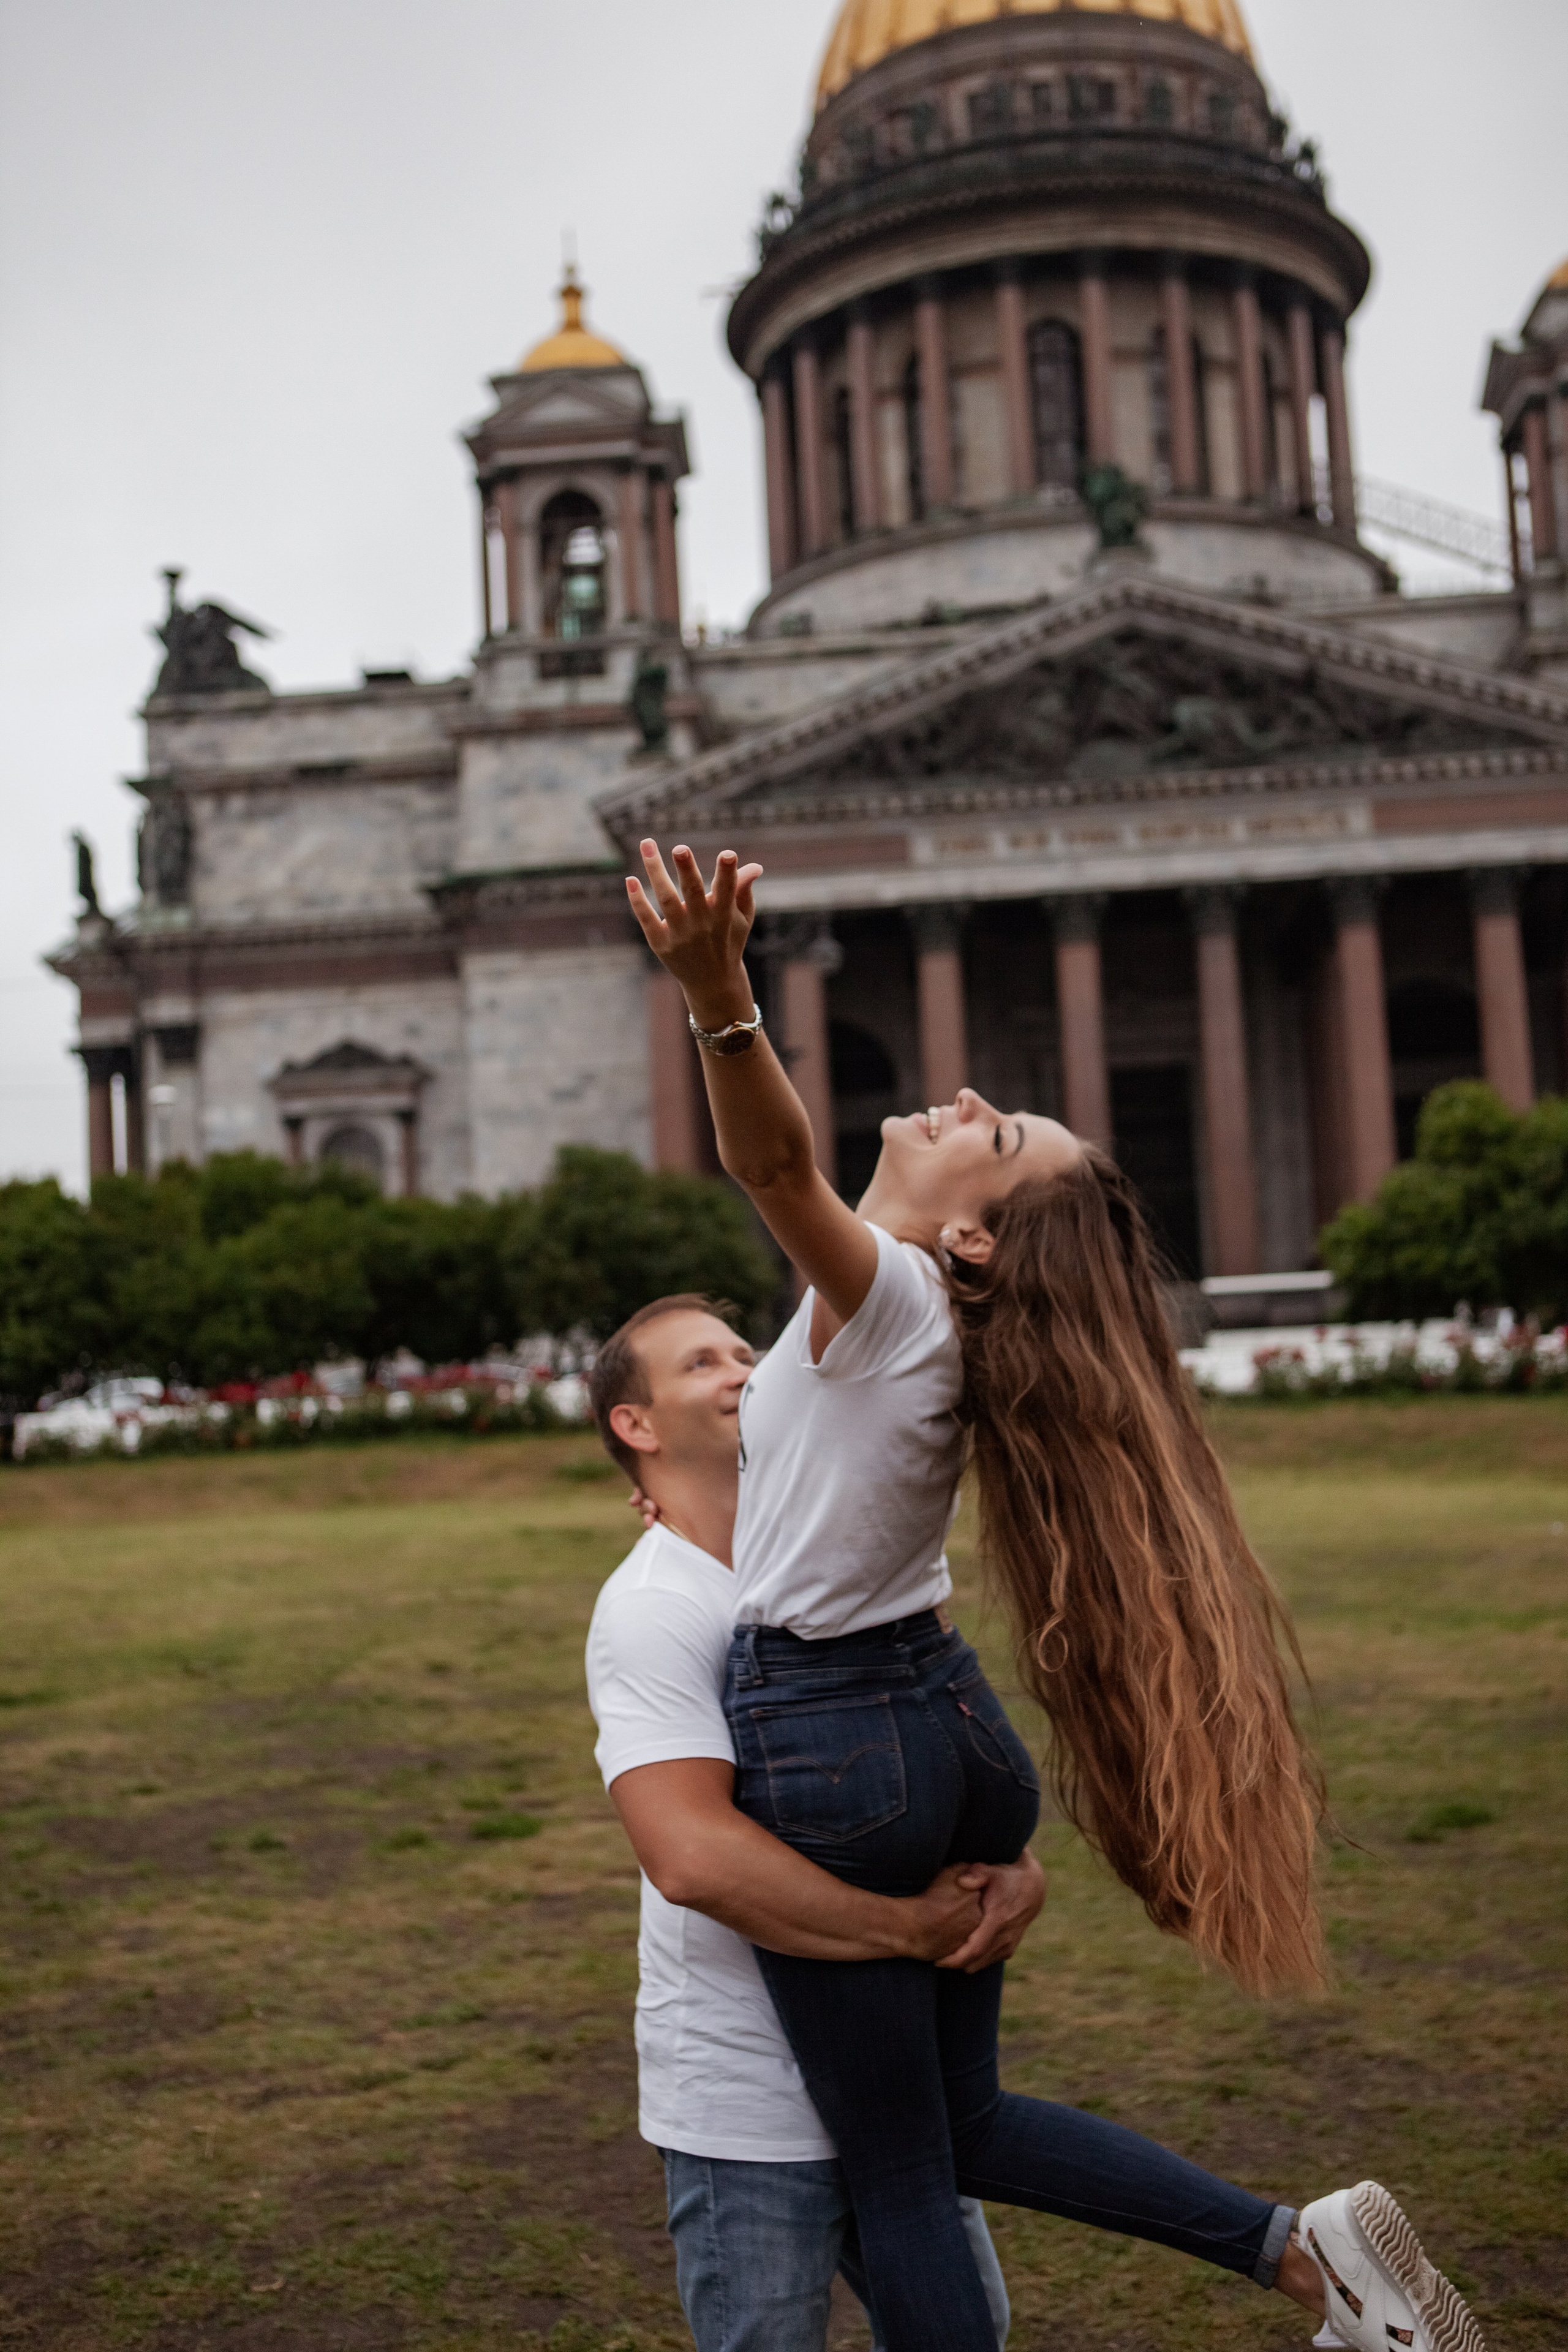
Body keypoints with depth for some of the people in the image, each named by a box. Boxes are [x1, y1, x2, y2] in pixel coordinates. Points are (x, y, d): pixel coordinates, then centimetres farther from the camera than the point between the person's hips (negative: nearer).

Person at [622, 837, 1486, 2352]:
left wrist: (715, 996, -54)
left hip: (824, 1747, -8)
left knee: (895, 2179, 7)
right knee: (961, 2123, 21)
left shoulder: (888, 1297, -19)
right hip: (944, 1716, 8)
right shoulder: (931, 1329, 6)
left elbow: (774, 1161, -38)